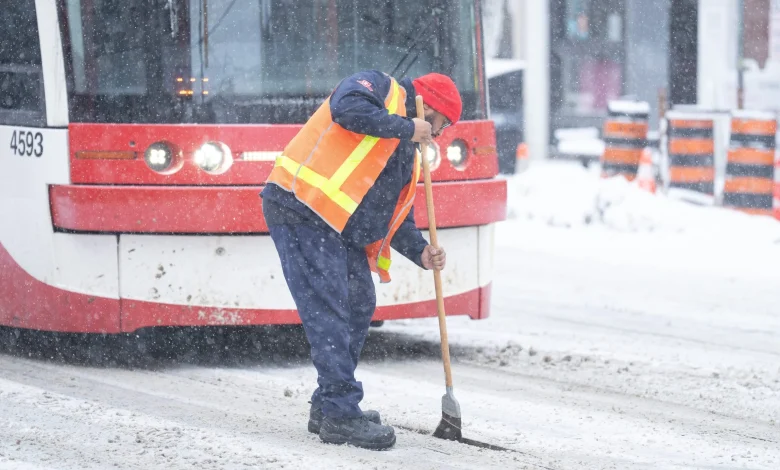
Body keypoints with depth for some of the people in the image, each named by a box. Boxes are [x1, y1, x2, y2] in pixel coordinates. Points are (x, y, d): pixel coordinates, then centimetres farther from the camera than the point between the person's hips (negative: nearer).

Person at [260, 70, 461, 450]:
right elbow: (347, 109, -22)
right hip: (301, 210, -10)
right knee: (328, 312, -13)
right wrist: (406, 127, -14)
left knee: (359, 306, 13)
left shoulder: (408, 153, 26)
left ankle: (328, 407, 24)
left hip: (341, 232, 10)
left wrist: (420, 252, 8)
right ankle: (341, 416, -15)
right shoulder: (380, 88, 0)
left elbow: (397, 213, 25)